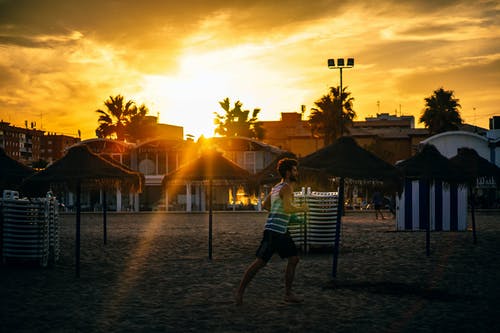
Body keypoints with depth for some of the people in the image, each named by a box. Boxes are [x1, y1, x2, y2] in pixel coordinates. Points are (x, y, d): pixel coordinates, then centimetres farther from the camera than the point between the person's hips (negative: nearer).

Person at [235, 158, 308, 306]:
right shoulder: (287, 187, -12)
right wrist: (301, 209, -9)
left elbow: (265, 205, 25)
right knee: (260, 261, -7)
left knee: (294, 259, 7)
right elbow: (288, 208, -25)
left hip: (282, 232, 10)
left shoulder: (277, 187, 17)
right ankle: (240, 292, 0)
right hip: (274, 230, -10)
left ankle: (288, 294, 12)